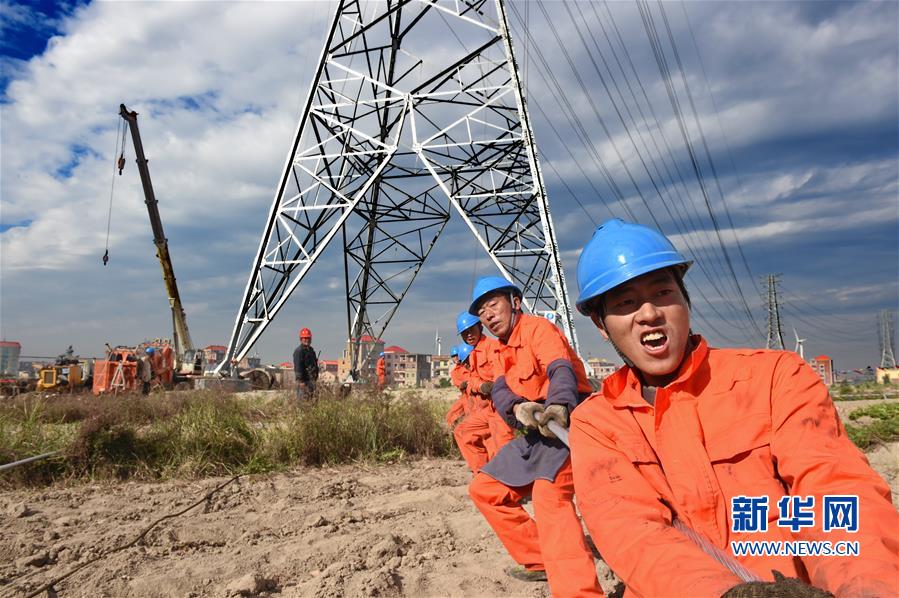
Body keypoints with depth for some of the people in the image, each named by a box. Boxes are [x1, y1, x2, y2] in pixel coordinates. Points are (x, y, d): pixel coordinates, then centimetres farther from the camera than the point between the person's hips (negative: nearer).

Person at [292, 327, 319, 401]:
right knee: (303, 400, -10)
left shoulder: (311, 350, 18)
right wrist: (301, 381, -22)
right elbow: (298, 367, -18)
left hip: (311, 380, 9)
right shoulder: (299, 351, -11)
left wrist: (316, 377, 20)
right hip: (304, 380, -9)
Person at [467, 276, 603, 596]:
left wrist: (558, 406, -51)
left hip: (567, 421, -9)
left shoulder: (538, 328, -10)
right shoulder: (500, 353, 15)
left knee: (549, 494, -33)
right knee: (484, 488, 11)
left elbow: (562, 369, -29)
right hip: (533, 430, 9)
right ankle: (538, 561, 18)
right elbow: (499, 392, -4)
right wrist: (518, 407, -29)